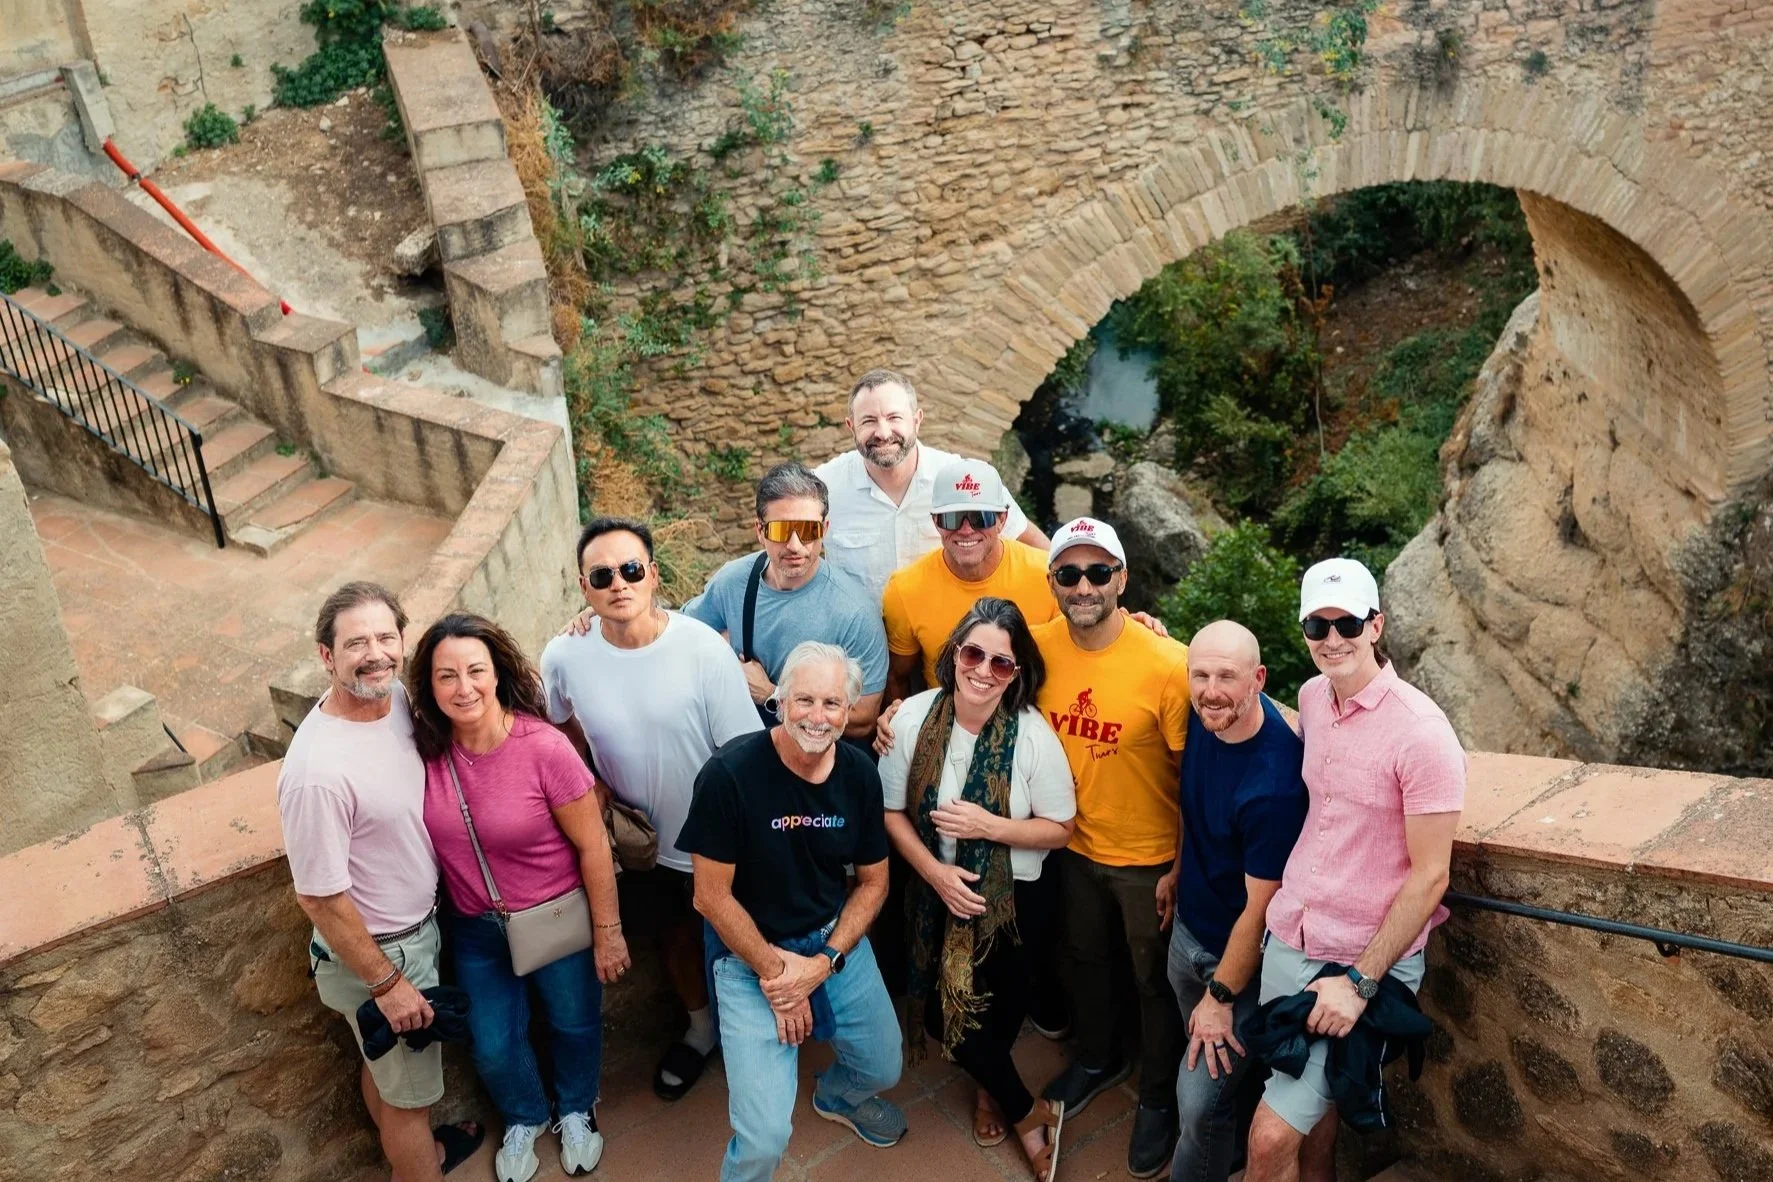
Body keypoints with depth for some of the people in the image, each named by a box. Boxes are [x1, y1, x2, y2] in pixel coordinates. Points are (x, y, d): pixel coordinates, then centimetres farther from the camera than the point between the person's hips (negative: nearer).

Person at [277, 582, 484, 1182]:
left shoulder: (395, 697, -11)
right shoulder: (318, 770, -34)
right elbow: (320, 898, -24)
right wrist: (387, 982, -16)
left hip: (419, 924, 8)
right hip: (380, 951, -7)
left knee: (384, 1062, 32)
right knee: (409, 1093, 15)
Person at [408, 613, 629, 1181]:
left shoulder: (544, 747, -28)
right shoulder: (426, 749, -17)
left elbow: (593, 845, -19)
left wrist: (608, 933, -13)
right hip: (475, 926, 3)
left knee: (574, 1024, 20)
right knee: (493, 1047, 18)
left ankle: (577, 1110, 52)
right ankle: (524, 1119, 51)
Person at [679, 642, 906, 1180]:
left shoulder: (860, 773, -8)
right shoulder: (730, 773, -24)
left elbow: (873, 881, 2)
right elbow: (711, 896, -16)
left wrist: (825, 962, -10)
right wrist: (774, 971, -13)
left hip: (836, 940, 5)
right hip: (750, 953, -5)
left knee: (882, 1069, 19)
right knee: (765, 1138, -11)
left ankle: (835, 1095, 55)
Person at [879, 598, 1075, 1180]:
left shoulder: (1033, 734, -21)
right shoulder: (915, 716, -15)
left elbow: (1058, 828, -11)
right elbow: (892, 810, -5)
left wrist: (989, 826, -26)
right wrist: (935, 873, -16)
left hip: (1013, 896, -2)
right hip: (937, 888, 2)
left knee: (1001, 1003, 11)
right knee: (944, 1011, 7)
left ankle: (993, 1090, 48)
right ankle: (1031, 1114, 34)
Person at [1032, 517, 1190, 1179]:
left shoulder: (1168, 665, -25)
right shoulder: (1038, 647, -13)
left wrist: (1182, 869, -12)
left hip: (1148, 857, -4)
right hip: (1075, 846, 4)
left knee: (1155, 981, 16)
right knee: (1085, 959, 26)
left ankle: (1158, 1099, 41)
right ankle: (1099, 1059, 53)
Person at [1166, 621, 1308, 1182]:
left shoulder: (1275, 783, -34)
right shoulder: (1207, 714, -13)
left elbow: (1261, 905, -23)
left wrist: (1221, 995, -14)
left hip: (1240, 953, -7)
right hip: (1188, 927, 7)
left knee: (1202, 1101, 0)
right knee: (1208, 1057, 26)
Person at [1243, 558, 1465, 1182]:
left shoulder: (1421, 731, -18)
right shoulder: (1311, 697, 2)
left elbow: (1430, 875, -16)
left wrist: (1360, 982, -16)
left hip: (1366, 960, -6)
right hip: (1288, 938, 6)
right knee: (1311, 1119, 19)